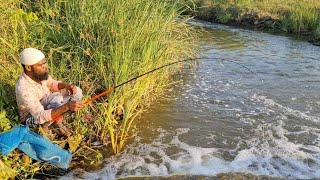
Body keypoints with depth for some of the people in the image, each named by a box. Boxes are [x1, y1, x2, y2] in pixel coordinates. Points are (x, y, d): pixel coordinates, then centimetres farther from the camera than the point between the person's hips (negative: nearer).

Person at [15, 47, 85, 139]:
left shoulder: (40, 73, -17)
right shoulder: (23, 88, -36)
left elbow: (52, 84, 5)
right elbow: (40, 116, -41)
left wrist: (66, 85, -18)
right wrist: (66, 106, -53)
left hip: (46, 104, 7)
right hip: (31, 116, -7)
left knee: (77, 91, -7)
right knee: (58, 99, -35)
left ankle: (57, 122, 2)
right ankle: (44, 125, -7)